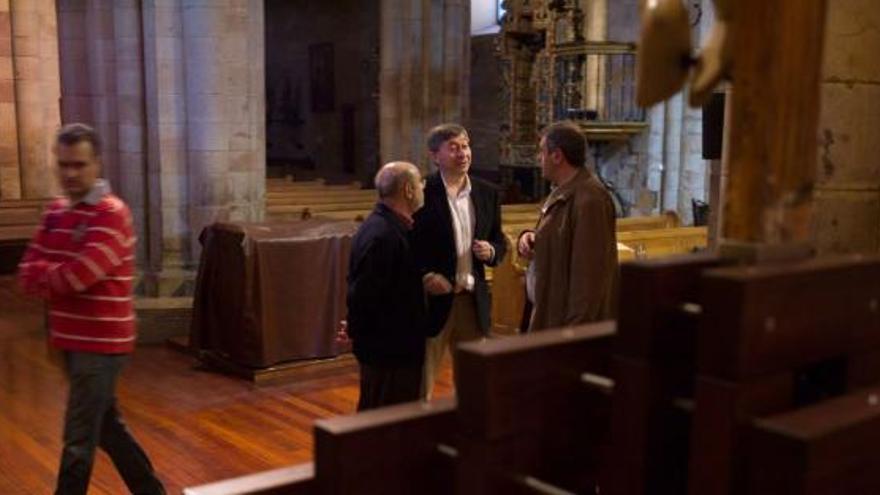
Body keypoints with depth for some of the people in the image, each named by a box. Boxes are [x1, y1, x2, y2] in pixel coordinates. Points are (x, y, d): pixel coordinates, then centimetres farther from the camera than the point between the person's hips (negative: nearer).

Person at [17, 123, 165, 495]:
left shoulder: (111, 215, -17)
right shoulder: (55, 212, 9)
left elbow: (76, 276, -25)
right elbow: (28, 274, 5)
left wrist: (43, 273, -6)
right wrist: (57, 275, -15)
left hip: (101, 343, -9)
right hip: (73, 339, 9)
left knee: (79, 441, 0)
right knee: (107, 427, 19)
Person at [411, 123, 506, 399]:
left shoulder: (486, 193, 7)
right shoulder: (422, 192, -9)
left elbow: (499, 242, 14)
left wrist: (491, 252, -7)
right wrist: (424, 276, -21)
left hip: (473, 301, 5)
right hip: (433, 299, -5)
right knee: (421, 384, 6)